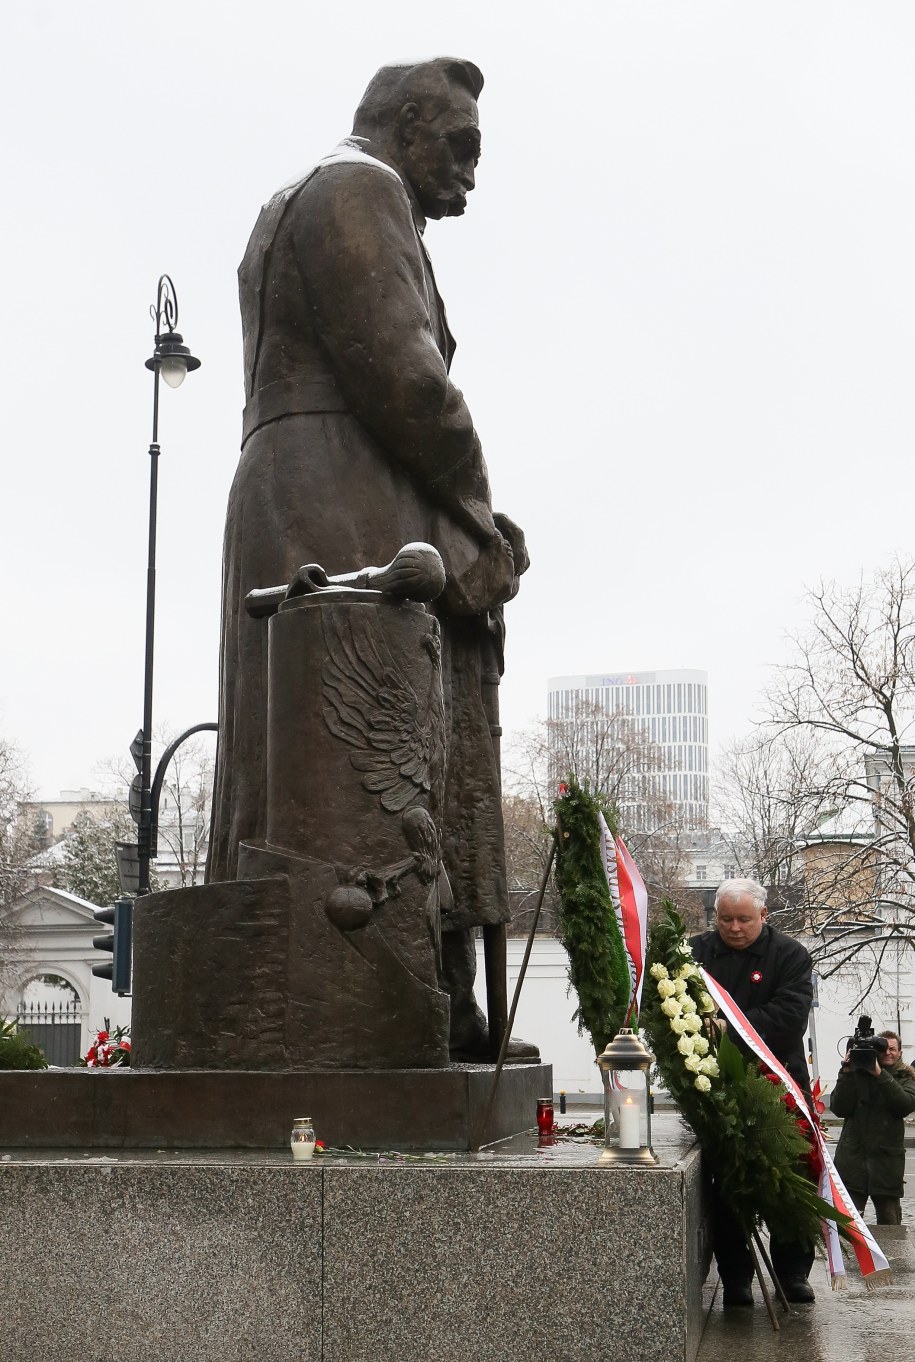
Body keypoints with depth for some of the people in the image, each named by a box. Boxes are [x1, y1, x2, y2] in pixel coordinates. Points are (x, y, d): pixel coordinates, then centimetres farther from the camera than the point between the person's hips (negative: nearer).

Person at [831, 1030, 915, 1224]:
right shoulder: (857, 1074, 6)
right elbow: (839, 1108, -3)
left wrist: (880, 1074, -18)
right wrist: (846, 1073, -12)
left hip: (887, 1159, 1)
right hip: (853, 1156, -1)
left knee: (890, 1222, 5)